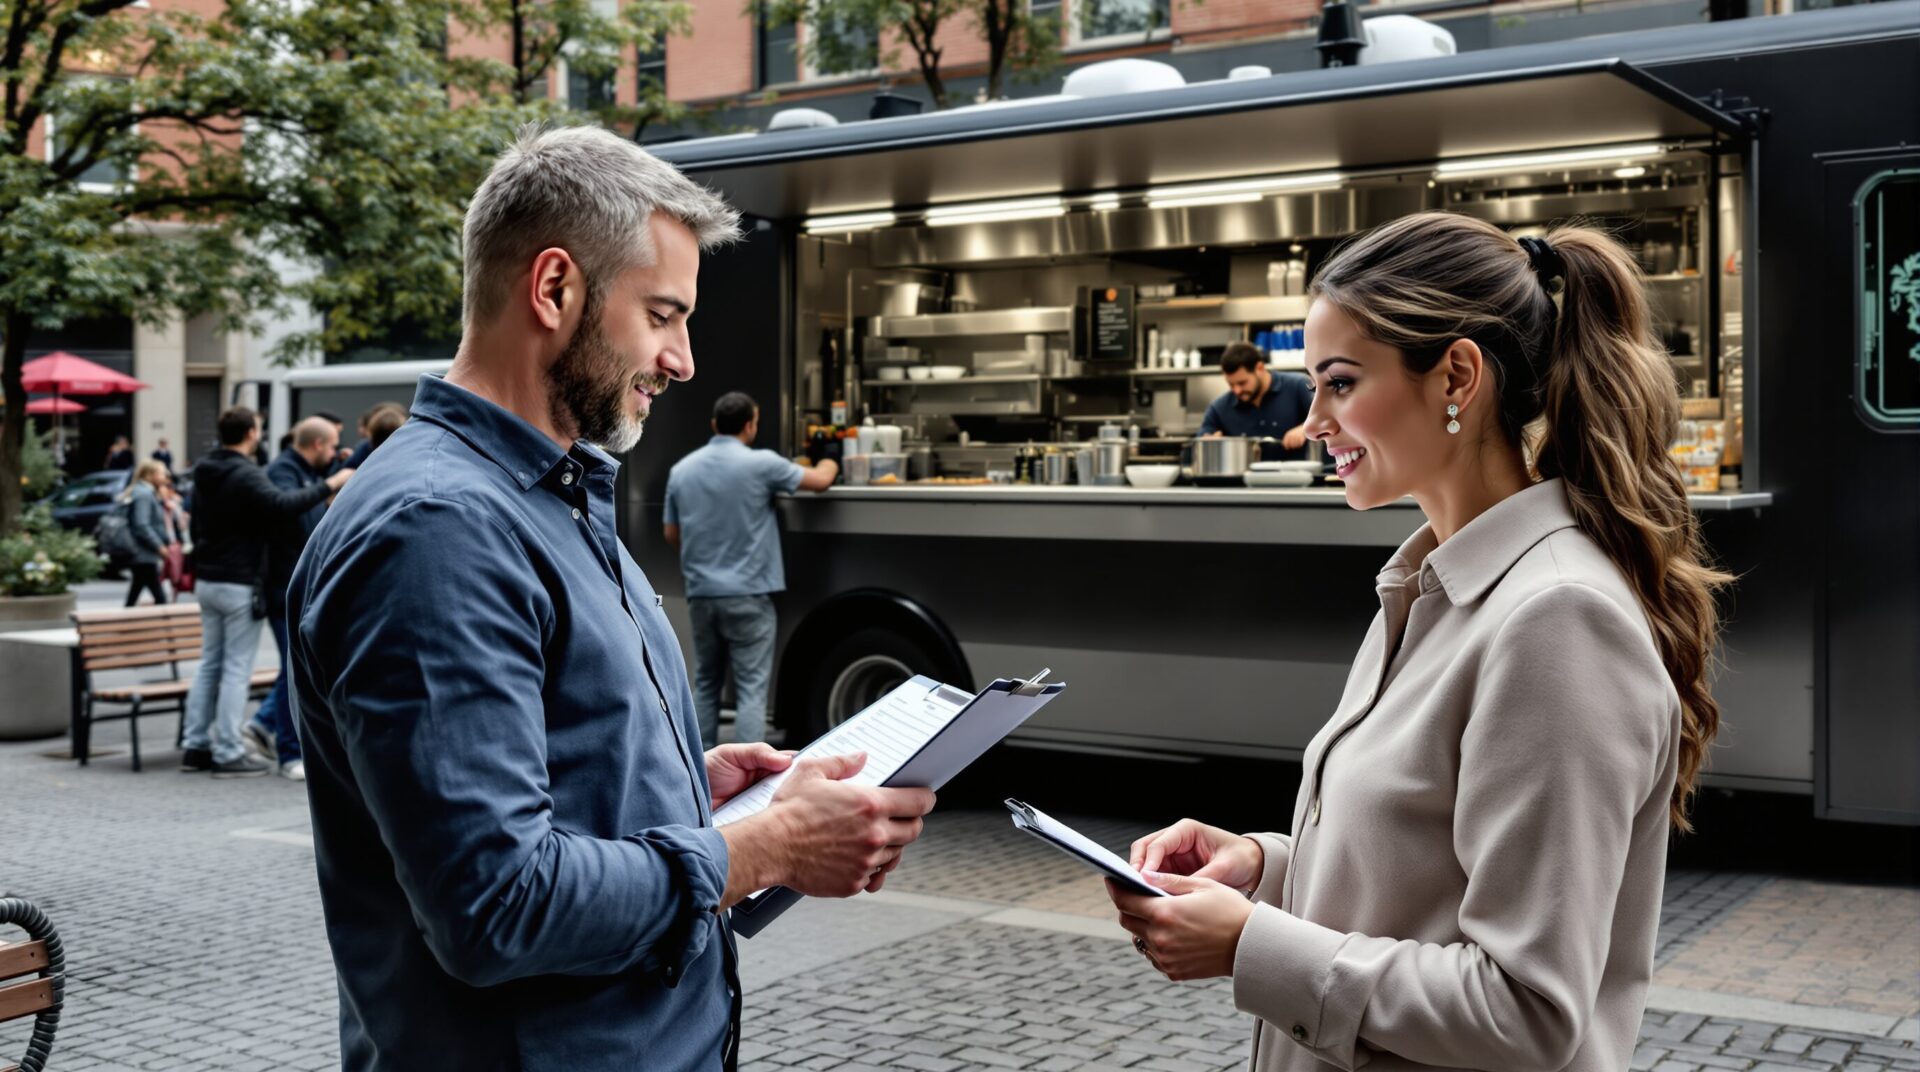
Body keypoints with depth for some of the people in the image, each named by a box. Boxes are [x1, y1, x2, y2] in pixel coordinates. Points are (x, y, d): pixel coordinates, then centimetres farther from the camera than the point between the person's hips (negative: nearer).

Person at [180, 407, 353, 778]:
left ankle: (196, 746, 15)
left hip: (206, 581, 9)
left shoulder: (204, 473, 13)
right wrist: (329, 486, -28)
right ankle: (228, 754, -2)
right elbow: (281, 504, -33)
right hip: (239, 585, -9)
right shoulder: (246, 475, -17)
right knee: (237, 669, -4)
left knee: (209, 664, 13)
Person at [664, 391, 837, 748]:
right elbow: (820, 481, 3)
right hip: (747, 594, -5)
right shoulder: (761, 464, -9)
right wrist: (830, 465, 26)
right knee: (751, 689, -3)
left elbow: (671, 535, 12)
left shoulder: (681, 470, 5)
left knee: (706, 684, 15)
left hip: (701, 593, 5)